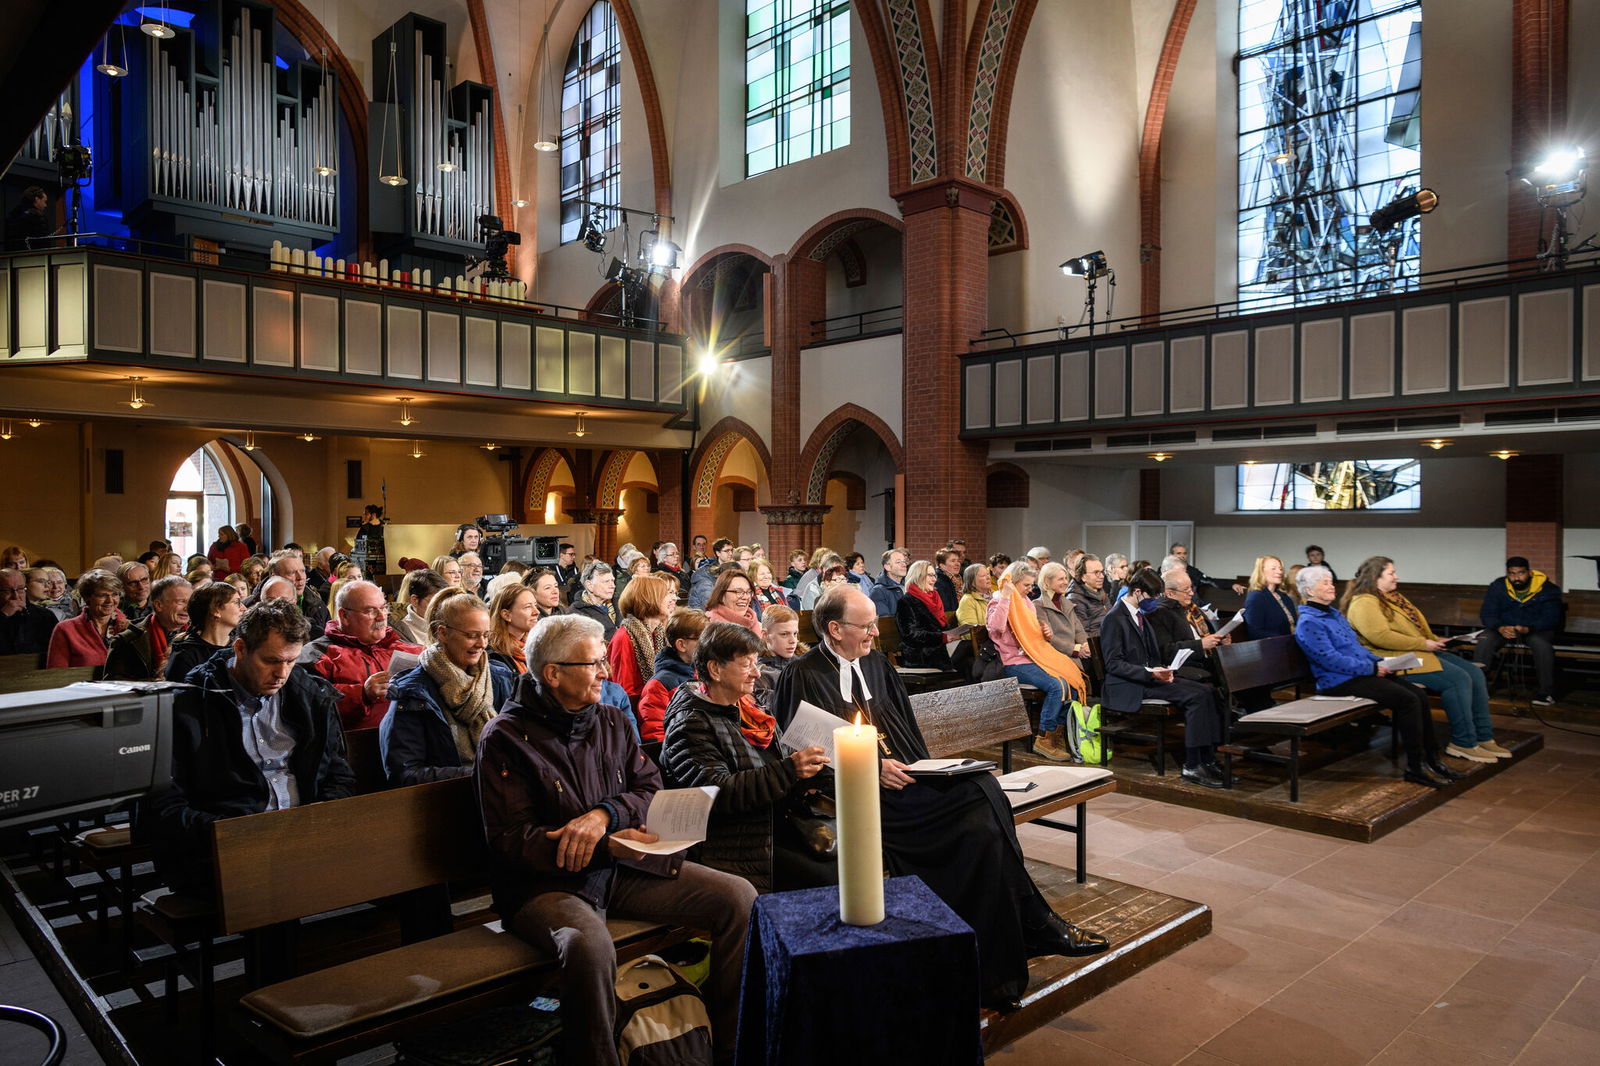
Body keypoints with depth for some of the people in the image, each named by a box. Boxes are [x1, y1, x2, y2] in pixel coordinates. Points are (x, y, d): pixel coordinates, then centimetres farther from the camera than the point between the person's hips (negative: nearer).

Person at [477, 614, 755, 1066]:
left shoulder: (612, 721, 10)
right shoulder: (506, 737, -8)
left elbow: (652, 788, 6)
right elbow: (510, 842, -14)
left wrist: (604, 814, -17)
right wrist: (606, 846, -25)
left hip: (623, 866, 6)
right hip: (547, 881, -5)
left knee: (739, 897, -9)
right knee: (590, 945, -39)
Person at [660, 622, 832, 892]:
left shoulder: (749, 708, 17)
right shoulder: (691, 723, -9)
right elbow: (716, 792, -22)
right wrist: (789, 770, -27)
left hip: (780, 828, 8)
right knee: (826, 879, -22)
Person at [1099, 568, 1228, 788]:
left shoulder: (1142, 615, 17)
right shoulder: (1113, 619, -12)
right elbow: (1113, 664, -17)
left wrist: (1163, 670, 3)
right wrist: (1149, 673, -25)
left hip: (1150, 676, 9)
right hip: (1128, 687, -9)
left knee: (1206, 691, -10)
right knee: (1195, 697, -22)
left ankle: (1207, 760, -11)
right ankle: (1192, 766, -18)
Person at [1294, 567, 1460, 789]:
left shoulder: (1334, 613, 20)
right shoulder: (1308, 623, -12)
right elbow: (1331, 660, -20)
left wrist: (1379, 662, 8)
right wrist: (1371, 668, -16)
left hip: (1362, 673, 9)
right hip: (1340, 682, -9)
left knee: (1419, 695, -8)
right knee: (1408, 700, -21)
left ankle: (1431, 758, -1)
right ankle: (1415, 767, -14)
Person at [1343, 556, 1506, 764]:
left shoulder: (1392, 597, 21)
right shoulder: (1364, 603, -13)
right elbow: (1381, 636, -25)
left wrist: (1434, 640, 14)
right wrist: (1423, 644, -17)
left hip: (1420, 652, 11)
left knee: (1475, 673, -1)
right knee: (1458, 679, -23)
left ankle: (1483, 737, 5)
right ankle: (1463, 743, -13)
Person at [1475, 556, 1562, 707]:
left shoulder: (1547, 589, -8)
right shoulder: (1497, 587, -1)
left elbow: (1551, 618, -16)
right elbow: (1487, 613, -7)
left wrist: (1527, 629, -35)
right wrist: (1500, 628, -30)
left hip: (1537, 629, -2)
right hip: (1504, 628, 2)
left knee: (1541, 643, -37)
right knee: (1485, 639, -30)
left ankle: (1547, 692, -25)